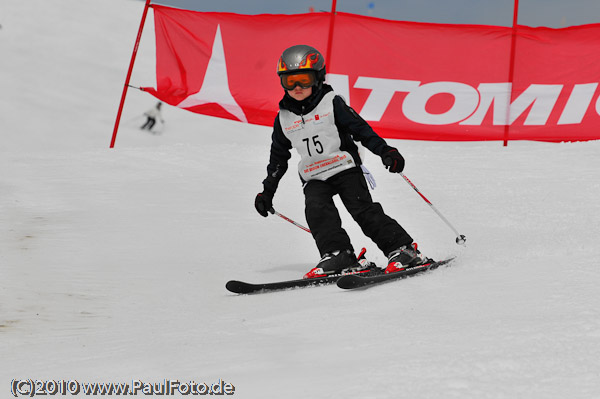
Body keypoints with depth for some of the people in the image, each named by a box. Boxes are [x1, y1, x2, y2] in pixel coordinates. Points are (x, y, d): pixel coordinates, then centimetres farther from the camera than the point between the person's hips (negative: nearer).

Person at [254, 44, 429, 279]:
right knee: (317, 210, -23)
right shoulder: (284, 119, 8)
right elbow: (278, 157, 18)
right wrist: (268, 190, 19)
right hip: (314, 178, 3)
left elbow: (360, 129, -5)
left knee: (363, 210, -13)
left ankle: (402, 249, -9)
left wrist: (385, 151, -16)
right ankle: (338, 256, -23)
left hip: (345, 168, -3)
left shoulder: (332, 104, -3)